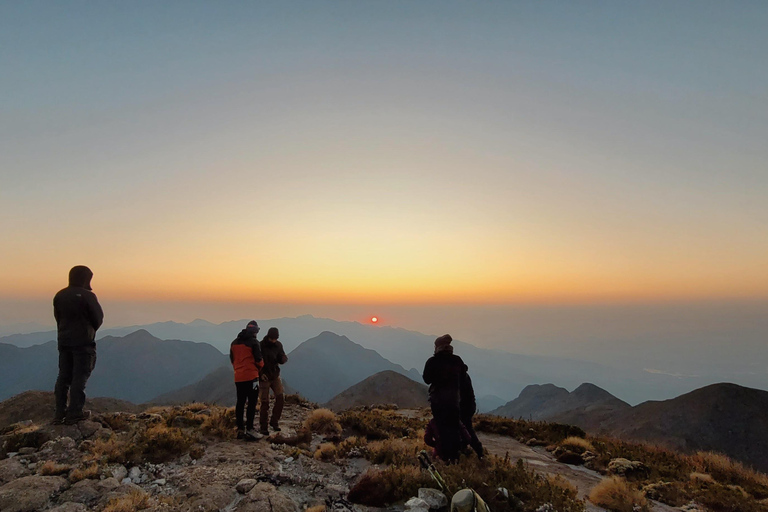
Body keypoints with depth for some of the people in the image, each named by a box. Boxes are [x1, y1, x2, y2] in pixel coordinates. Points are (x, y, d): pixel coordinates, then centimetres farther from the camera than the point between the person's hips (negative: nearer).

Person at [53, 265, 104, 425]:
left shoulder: (59, 295, 6)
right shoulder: (88, 296, -15)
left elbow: (58, 317, 11)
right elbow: (98, 318, -9)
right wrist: (90, 331, 12)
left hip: (64, 341, 7)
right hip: (83, 342, -7)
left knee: (63, 376, 12)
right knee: (80, 377, 0)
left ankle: (60, 413, 16)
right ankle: (74, 413, 2)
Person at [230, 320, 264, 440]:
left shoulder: (234, 342, 12)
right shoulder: (253, 342, -9)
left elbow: (232, 359, 17)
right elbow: (258, 360, -9)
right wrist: (262, 366, 11)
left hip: (238, 377, 7)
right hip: (251, 376, -7)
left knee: (240, 402, 11)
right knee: (252, 403, -3)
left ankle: (240, 429, 15)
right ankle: (249, 430, -4)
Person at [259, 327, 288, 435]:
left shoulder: (278, 345, 0)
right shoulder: (260, 346, -13)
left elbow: (281, 360, 3)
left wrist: (284, 359, -20)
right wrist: (260, 373, -17)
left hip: (275, 376, 4)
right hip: (264, 377, -4)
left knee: (280, 398, -5)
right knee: (265, 402, -3)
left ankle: (274, 422, 12)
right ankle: (263, 427, 10)